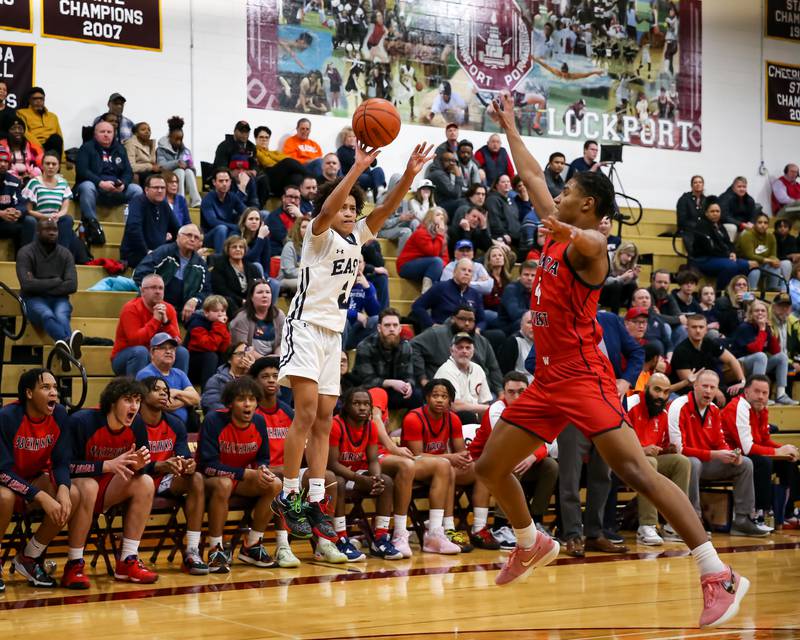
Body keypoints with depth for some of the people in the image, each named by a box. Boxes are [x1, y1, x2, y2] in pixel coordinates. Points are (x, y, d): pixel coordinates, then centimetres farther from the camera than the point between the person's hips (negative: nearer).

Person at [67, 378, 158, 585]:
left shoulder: (136, 428, -5)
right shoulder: (82, 422, -22)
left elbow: (137, 472, 2)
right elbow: (66, 466, -26)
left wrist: (138, 465, -23)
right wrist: (108, 465, -33)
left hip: (107, 491, 6)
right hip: (75, 486, -6)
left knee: (145, 483, -15)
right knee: (88, 486, -37)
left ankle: (127, 561, -11)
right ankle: (74, 566, -28)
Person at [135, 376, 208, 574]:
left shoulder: (175, 425, 4)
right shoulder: (133, 424, -13)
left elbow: (185, 457, -3)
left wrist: (189, 465, -29)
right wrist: (160, 466, -38)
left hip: (164, 482, 5)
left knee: (196, 479, -20)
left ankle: (192, 552, -23)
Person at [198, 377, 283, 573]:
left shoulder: (258, 422, -5)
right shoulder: (214, 421, -21)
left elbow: (263, 458, 7)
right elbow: (208, 465, -25)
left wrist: (263, 470, -20)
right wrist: (248, 473, -29)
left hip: (241, 481, 6)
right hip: (210, 479, -6)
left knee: (275, 484, -18)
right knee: (224, 484, -39)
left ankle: (251, 546, -5)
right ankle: (215, 550, -26)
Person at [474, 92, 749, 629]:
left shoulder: (587, 244, -11)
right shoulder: (558, 231, 13)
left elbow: (591, 243, -39)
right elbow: (532, 174, 27)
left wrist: (571, 235, -61)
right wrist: (509, 127, 32)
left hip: (584, 377, -9)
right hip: (547, 379, 9)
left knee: (637, 472, -19)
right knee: (490, 468, 13)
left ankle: (719, 576, -21)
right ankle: (533, 545, 37)